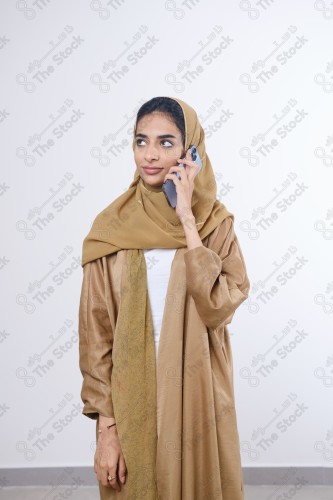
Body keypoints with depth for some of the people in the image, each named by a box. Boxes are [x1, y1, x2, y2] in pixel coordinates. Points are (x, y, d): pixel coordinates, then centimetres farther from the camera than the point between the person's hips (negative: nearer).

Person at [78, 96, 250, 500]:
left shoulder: (215, 223, -3)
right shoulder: (111, 228, -6)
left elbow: (219, 307, -18)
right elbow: (96, 332, -5)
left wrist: (187, 222, -19)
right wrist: (105, 425, -7)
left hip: (196, 396, 1)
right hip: (131, 399, 0)